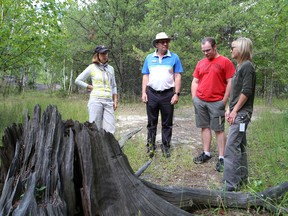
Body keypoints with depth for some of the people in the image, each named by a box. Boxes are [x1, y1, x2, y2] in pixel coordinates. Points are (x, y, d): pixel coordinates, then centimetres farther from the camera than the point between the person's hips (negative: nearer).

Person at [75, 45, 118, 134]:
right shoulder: (92, 68, 3)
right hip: (96, 100, -3)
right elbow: (78, 80, 8)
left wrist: (115, 101, 13)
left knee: (110, 129, -3)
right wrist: (90, 87, 1)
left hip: (108, 101, 4)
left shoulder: (110, 68, 15)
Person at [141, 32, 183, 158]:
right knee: (152, 122, 8)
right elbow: (145, 76, 9)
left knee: (167, 123, 6)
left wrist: (176, 94, -7)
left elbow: (177, 77, 0)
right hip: (152, 94, 2)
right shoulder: (149, 58, 8)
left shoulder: (174, 58, 2)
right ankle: (150, 145, 18)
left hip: (168, 94, -1)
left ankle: (166, 146, 17)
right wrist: (144, 92, 1)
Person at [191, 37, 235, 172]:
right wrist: (194, 98, 7)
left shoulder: (225, 62, -4)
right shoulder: (200, 63, 12)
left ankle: (221, 158, 7)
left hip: (216, 102, -5)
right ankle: (206, 153, 22)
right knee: (204, 127, 11)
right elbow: (195, 82, 16)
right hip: (199, 101, 5)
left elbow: (230, 83, -6)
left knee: (219, 129, 0)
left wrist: (224, 101, -10)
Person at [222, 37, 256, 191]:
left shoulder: (247, 66, -11)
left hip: (241, 113, -10)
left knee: (231, 148, -13)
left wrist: (235, 110, -16)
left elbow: (246, 91, -17)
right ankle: (242, 179, 27)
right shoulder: (240, 66, 17)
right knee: (240, 146, 15)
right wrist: (229, 108, 14)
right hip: (238, 113, 10)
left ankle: (231, 186, -10)